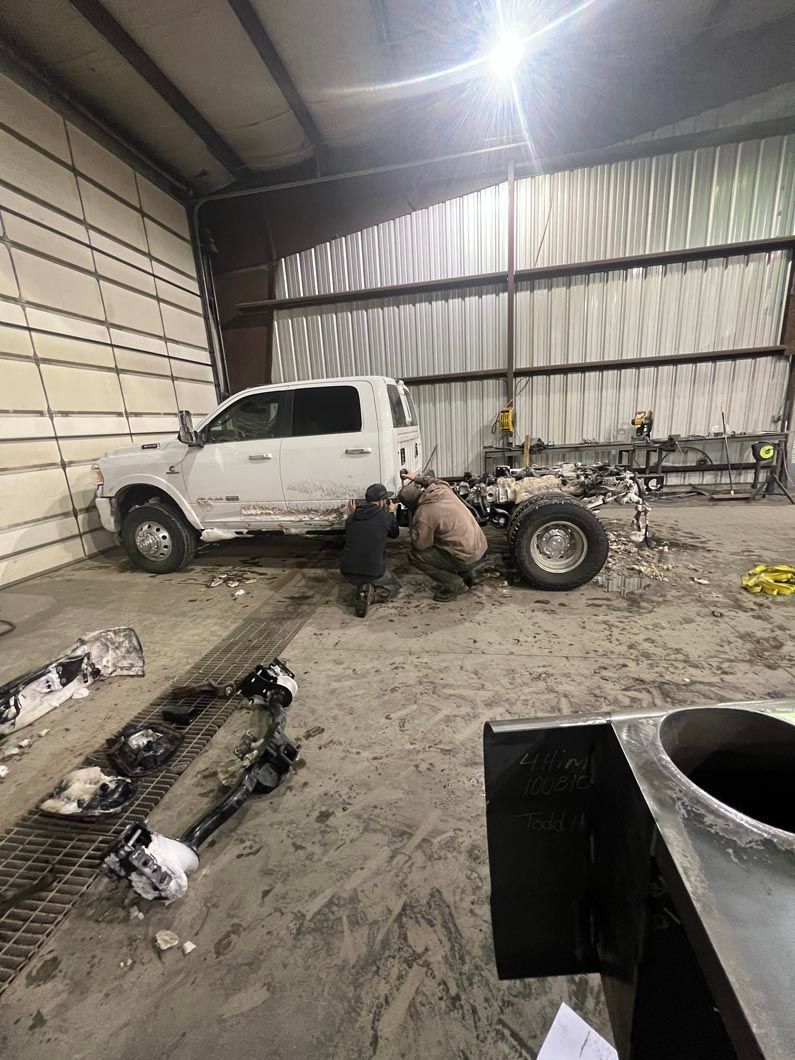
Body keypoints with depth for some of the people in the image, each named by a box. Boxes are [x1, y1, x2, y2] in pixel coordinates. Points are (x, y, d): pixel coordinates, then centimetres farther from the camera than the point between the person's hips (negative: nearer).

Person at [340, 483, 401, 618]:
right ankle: (370, 586, -2)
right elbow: (395, 533, 13)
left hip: (347, 571, 5)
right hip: (374, 571, -5)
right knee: (394, 588, 22)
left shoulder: (352, 518, 3)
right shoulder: (385, 517, -8)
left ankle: (363, 588, 11)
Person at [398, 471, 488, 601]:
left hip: (467, 558, -8)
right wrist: (416, 479, 32)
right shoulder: (443, 488, 0)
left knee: (414, 554, -1)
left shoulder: (423, 514, -20)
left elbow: (419, 545, -8)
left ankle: (454, 585, 4)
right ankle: (468, 575, 30)